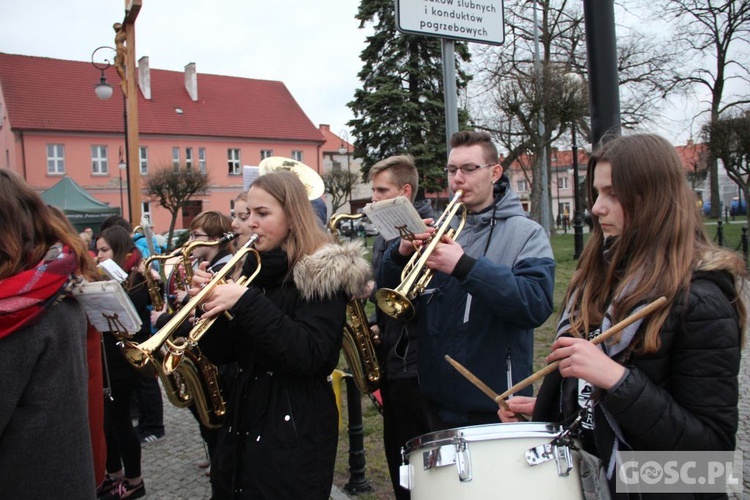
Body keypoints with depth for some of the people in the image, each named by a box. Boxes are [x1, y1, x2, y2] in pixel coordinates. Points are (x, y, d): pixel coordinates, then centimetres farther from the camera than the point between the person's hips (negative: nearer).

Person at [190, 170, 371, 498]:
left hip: (295, 435, -7)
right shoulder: (255, 269, 7)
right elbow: (222, 355, 7)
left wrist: (246, 300, -26)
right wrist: (210, 303, -10)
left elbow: (308, 356, -24)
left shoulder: (323, 272, -12)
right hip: (242, 426, 7)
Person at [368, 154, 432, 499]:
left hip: (415, 363, -9)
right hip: (390, 359, 9)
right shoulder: (384, 234, 14)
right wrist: (375, 324, 6)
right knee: (396, 458, 18)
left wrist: (373, 289, -20)